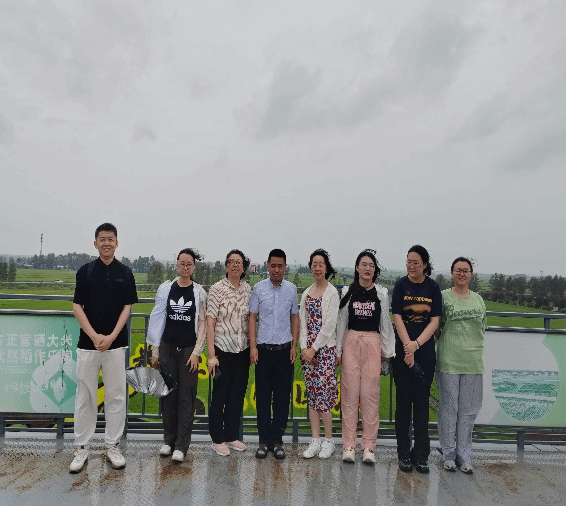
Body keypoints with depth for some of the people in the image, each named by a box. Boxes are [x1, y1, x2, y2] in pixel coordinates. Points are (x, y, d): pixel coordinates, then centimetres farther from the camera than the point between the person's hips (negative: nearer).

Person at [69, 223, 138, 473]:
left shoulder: (125, 273, 3)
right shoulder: (85, 271, 2)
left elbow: (127, 307, 0)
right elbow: (77, 307, -2)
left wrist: (111, 337, -12)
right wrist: (94, 336, -13)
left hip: (116, 343, 0)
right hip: (87, 343, 0)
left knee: (116, 396, 6)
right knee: (85, 396, 6)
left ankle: (112, 446, 18)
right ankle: (81, 448, 19)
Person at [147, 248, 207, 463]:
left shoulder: (199, 292, -1)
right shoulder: (165, 288, 0)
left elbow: (202, 323, 0)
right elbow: (157, 319, 3)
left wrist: (196, 352, -6)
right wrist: (155, 349, 2)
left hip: (189, 349, -1)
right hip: (167, 348, 1)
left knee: (186, 397, 1)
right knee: (168, 394, 9)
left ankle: (181, 445, 11)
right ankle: (168, 440, 24)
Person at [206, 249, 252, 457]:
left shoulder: (248, 289, 5)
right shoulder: (217, 289, -9)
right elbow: (210, 323, -11)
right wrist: (211, 355, -14)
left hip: (243, 350, 5)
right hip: (223, 350, -4)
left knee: (238, 394, 13)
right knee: (220, 395, 6)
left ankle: (232, 435, 30)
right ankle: (217, 439, 22)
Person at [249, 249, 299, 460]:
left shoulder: (291, 289, 5)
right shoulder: (258, 288, 0)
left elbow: (295, 317, 10)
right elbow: (252, 318, 3)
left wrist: (294, 345, 3)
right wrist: (253, 346, -3)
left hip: (284, 349, 1)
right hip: (263, 348, -1)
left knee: (282, 397, 6)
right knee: (263, 396, 5)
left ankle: (277, 440, 18)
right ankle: (264, 441, 17)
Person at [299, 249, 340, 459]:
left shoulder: (332, 292, -6)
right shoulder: (307, 293, 11)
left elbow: (329, 324, -11)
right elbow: (303, 322, 9)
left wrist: (314, 348, -12)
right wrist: (304, 347, -2)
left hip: (325, 348, -5)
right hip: (308, 348, 5)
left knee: (323, 392, -4)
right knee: (311, 393, 8)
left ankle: (328, 440, 12)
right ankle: (315, 440, 17)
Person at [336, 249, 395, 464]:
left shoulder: (382, 293, 7)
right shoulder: (348, 292, 7)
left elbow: (385, 323, 8)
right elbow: (341, 322, 8)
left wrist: (388, 352, 6)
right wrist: (338, 350, 6)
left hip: (373, 344, 0)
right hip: (351, 343, 0)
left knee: (370, 394, 0)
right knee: (350, 393, 1)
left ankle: (368, 446, 9)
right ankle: (349, 445, 10)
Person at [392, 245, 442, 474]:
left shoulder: (433, 287, 3)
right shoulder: (401, 285, -1)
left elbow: (435, 320, -1)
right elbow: (397, 317, -5)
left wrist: (416, 344, -12)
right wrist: (408, 347, -12)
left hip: (425, 351, 1)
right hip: (402, 350, -1)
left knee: (422, 403, 7)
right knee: (403, 401, 5)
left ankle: (421, 455, 17)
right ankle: (404, 455, 15)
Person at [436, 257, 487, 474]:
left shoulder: (478, 299, 11)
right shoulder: (443, 296, -1)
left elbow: (483, 328, 16)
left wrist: (470, 344, 6)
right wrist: (448, 342, -6)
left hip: (473, 362, 3)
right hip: (448, 361, -3)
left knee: (468, 410, 8)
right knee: (448, 408, 4)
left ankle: (464, 455, 21)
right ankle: (448, 454, 18)